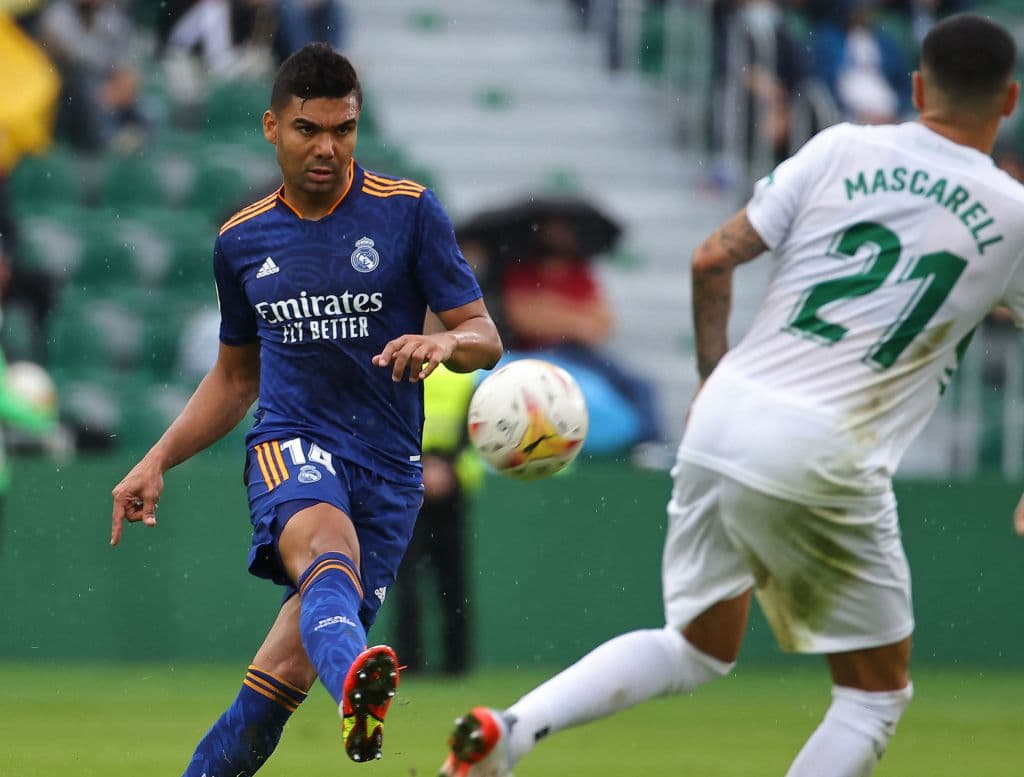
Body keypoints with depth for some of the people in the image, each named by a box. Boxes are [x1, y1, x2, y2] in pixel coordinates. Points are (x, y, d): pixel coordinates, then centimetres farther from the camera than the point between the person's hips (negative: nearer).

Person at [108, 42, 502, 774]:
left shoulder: (409, 212, 2)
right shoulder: (242, 240, 12)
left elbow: (485, 338, 0)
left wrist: (446, 342, -24)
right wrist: (158, 461, 16)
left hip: (388, 466, 0)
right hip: (290, 445, 0)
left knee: (288, 672, -9)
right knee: (329, 550, -37)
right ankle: (357, 684, -70)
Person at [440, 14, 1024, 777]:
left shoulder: (841, 149, 7)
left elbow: (713, 260, 7)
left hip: (724, 420, 5)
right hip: (826, 456, -5)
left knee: (697, 650, 22)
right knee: (877, 693, 12)